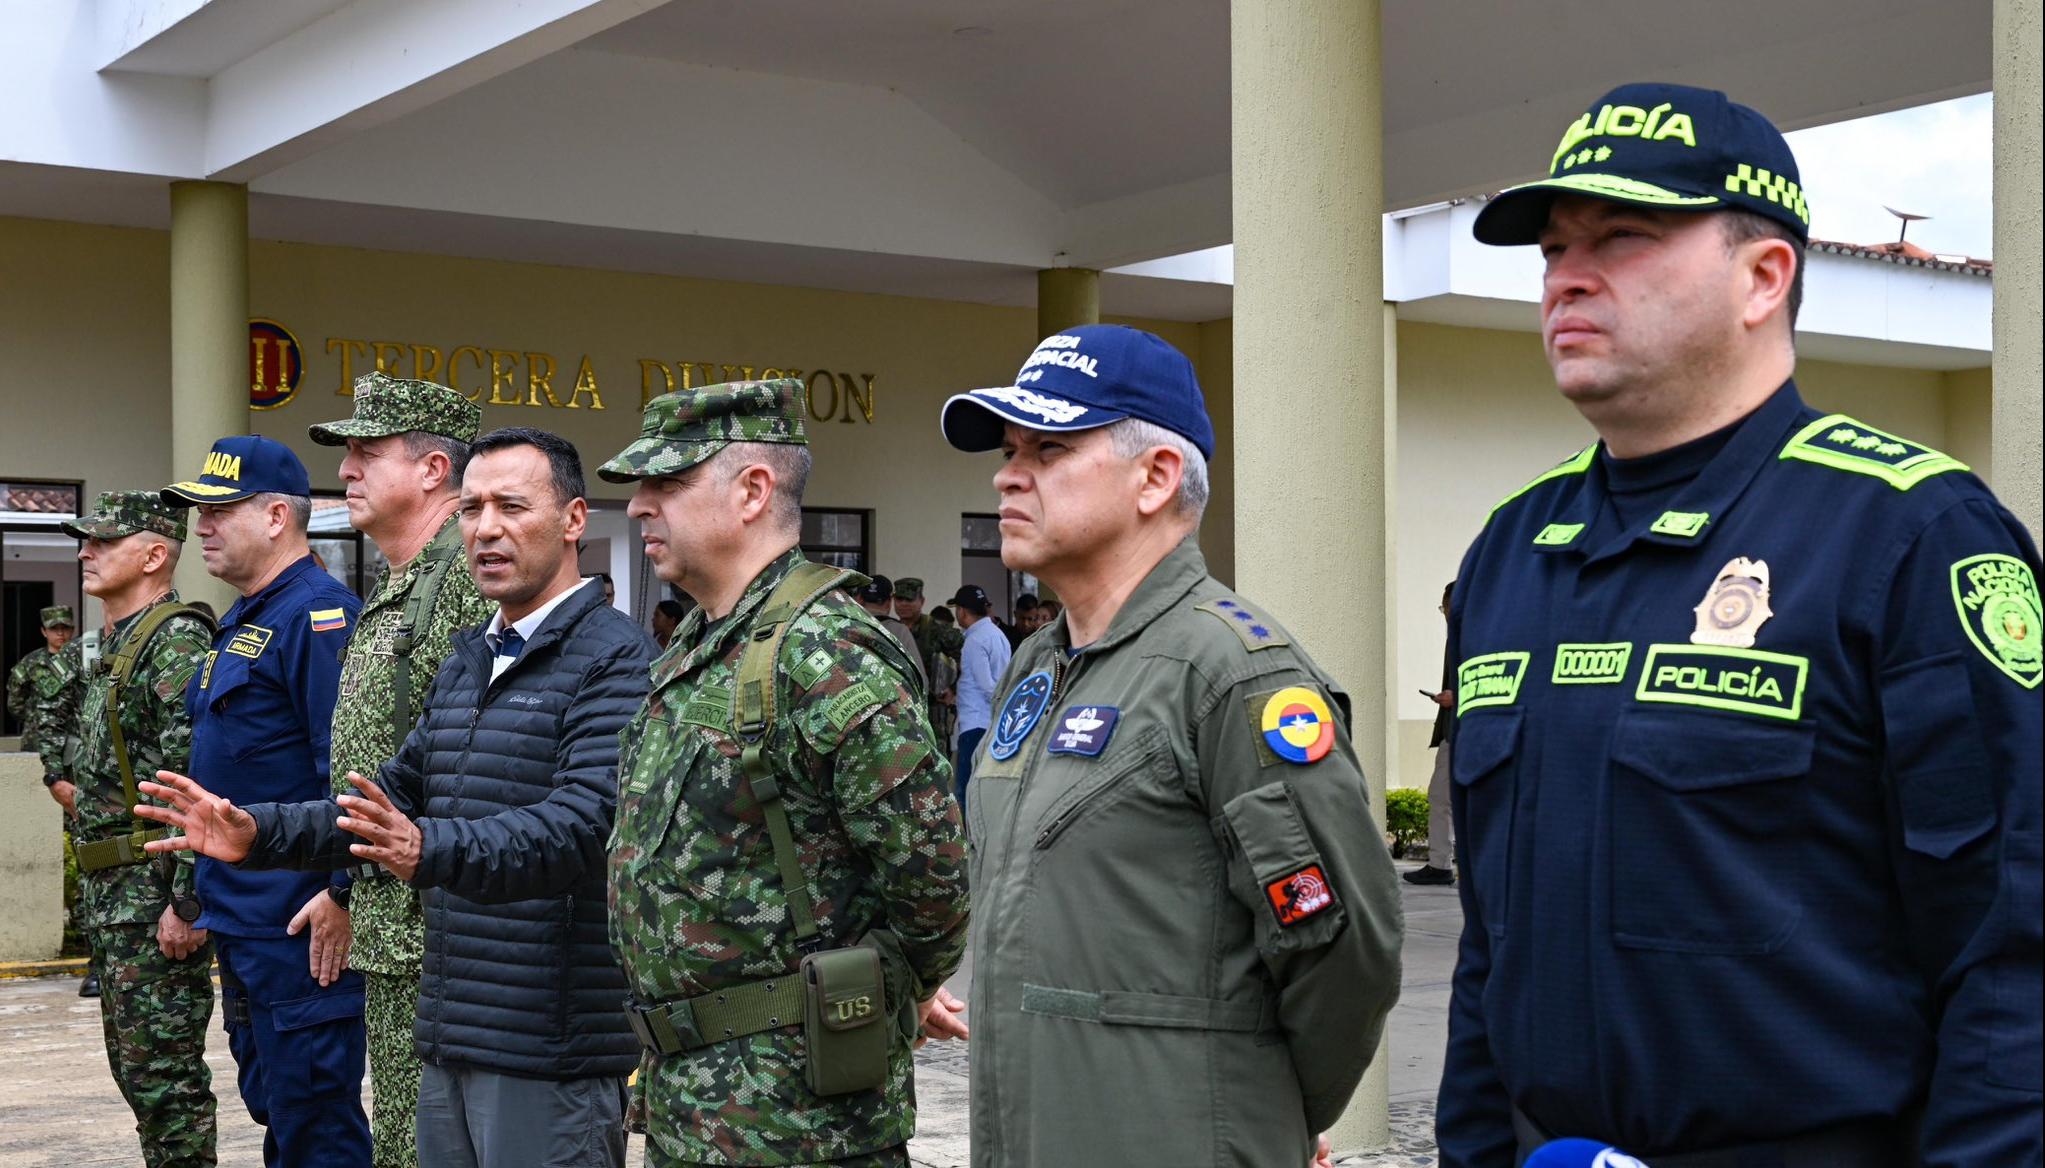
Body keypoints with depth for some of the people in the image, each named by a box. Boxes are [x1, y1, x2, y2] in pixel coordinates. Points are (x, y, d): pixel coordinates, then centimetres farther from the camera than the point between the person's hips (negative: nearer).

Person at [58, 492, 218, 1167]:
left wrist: (187, 902, -25)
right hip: (109, 894, 10)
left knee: (164, 1072, -6)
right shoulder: (114, 647, 18)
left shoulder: (178, 641, -14)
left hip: (155, 895, -10)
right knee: (135, 1066, 15)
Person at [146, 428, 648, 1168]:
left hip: (552, 1051, -8)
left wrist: (428, 851, -39)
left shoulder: (616, 658, -12)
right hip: (452, 1039, 8)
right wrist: (258, 834, 7)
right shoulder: (468, 660, 17)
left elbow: (583, 824, -25)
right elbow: (400, 795, 20)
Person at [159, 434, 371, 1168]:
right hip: (241, 927, 10)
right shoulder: (240, 624, 16)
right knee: (273, 1109, 17)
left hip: (298, 931, -10)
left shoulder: (317, 615, -15)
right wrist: (199, 900, 22)